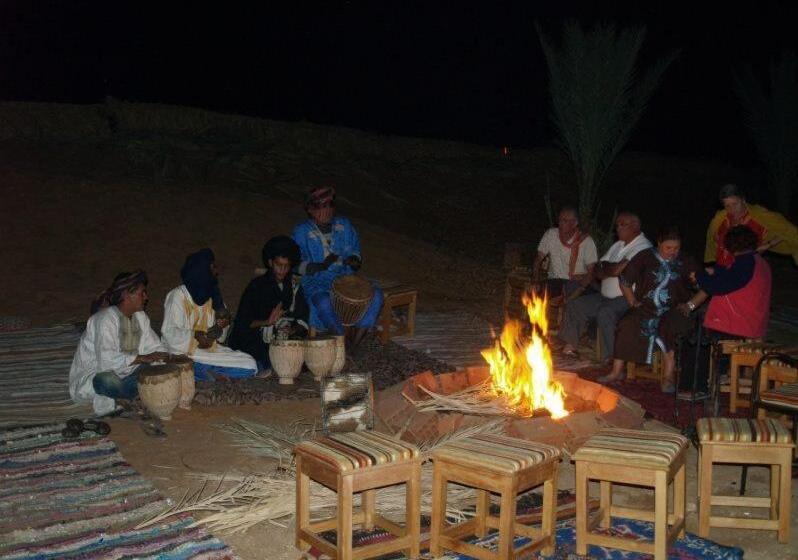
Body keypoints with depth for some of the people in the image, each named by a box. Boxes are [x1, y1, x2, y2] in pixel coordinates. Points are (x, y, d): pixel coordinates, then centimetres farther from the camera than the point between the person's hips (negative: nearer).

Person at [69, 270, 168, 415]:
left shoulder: (140, 316, 2)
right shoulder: (106, 319, -24)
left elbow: (154, 346, 5)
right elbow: (107, 360, -35)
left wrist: (165, 359, -16)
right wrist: (143, 358, -32)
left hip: (123, 372, 8)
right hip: (92, 375, -7)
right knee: (108, 380, -40)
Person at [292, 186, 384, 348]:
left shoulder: (344, 225, 9)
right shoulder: (302, 232, -3)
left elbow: (355, 251, 17)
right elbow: (296, 265, -5)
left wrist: (354, 261, -8)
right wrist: (321, 266, -21)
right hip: (317, 283, -4)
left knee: (375, 294, -22)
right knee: (324, 303, -38)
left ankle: (356, 340, -12)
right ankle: (345, 339, -14)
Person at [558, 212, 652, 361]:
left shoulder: (643, 247, -12)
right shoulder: (618, 245, 18)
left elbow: (617, 270, -24)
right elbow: (595, 272, 15)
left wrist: (605, 267, -1)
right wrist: (610, 269, -7)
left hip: (628, 299, -9)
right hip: (606, 297, 9)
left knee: (604, 313, -35)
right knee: (574, 306, 1)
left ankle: (611, 359, -31)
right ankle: (569, 346, 8)